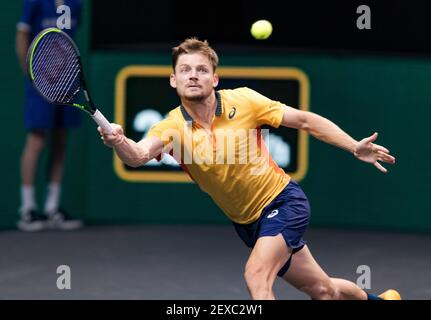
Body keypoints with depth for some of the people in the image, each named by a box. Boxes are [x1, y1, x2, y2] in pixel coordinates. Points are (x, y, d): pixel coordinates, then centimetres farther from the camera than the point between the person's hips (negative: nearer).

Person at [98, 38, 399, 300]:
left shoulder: (243, 100, -16)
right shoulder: (174, 126, -15)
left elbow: (305, 120, -7)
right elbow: (139, 154, -35)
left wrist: (356, 148, -11)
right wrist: (118, 141, -58)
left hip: (284, 201, -3)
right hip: (247, 222, 3)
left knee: (256, 275, -25)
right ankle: (377, 299, 44)